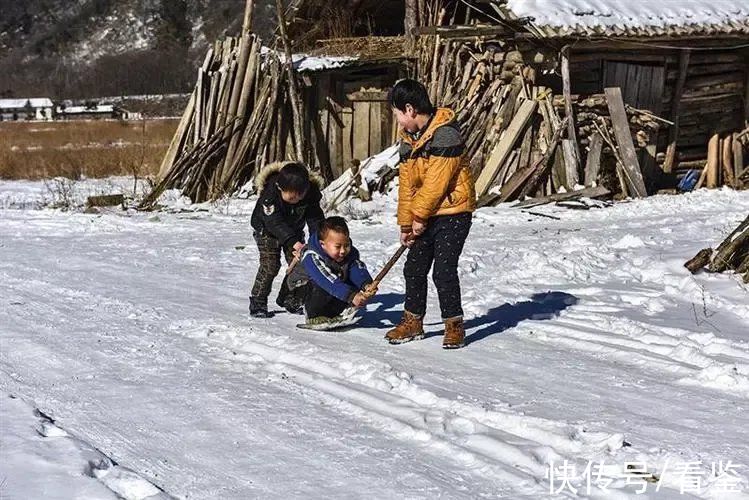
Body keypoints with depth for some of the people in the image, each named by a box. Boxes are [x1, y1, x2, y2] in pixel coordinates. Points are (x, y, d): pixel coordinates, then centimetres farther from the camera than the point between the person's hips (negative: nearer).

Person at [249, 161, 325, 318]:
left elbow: (315, 219, -23)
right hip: (266, 230, -4)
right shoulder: (269, 196, -38)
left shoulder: (310, 194, -25)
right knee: (270, 265, -16)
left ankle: (290, 299, 15)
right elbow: (275, 223, -44)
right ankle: (257, 303, -8)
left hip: (293, 231, 4)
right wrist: (293, 242, -56)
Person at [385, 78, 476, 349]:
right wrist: (406, 223, 7)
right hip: (425, 216, 8)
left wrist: (419, 216, -14)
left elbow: (436, 181, -21)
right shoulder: (408, 140, 9)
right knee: (414, 268, 11)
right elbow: (407, 184, 11)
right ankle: (412, 322, 24)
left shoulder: (445, 134, -19)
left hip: (453, 212, -8)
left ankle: (454, 325, 2)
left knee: (444, 270, -11)